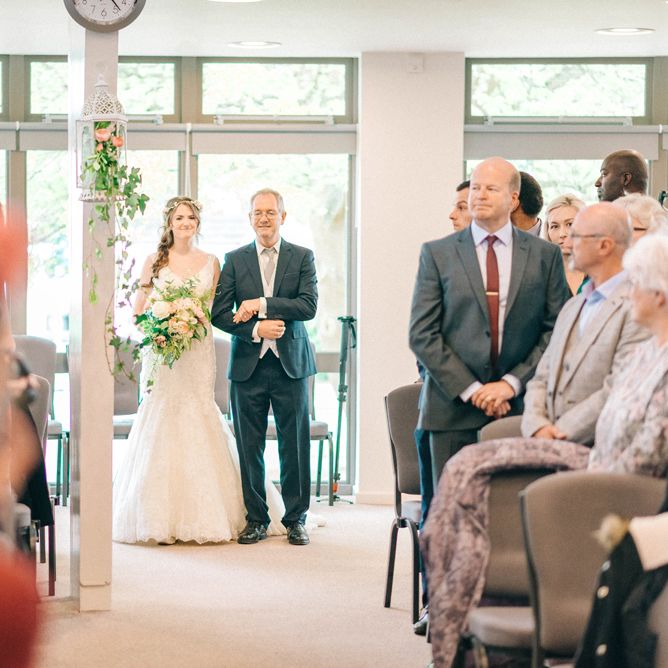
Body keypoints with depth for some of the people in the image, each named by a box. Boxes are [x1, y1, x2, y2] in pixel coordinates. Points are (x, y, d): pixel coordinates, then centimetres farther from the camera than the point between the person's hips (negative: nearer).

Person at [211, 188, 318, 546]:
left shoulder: (302, 257, 5)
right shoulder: (235, 260, 7)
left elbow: (309, 305, -8)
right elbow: (219, 312, 0)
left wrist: (262, 304, -14)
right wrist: (255, 329, -13)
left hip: (290, 362, -1)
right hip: (248, 365, 1)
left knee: (295, 445, 2)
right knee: (249, 446, 3)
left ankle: (295, 519, 11)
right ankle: (255, 519, 12)